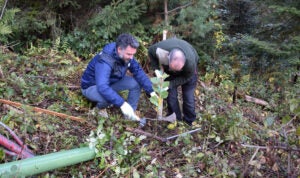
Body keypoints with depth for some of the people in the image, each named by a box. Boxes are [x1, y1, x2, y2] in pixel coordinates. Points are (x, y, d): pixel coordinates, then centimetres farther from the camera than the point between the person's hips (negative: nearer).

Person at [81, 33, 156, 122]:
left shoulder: (126, 55, -16)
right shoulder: (105, 61, -38)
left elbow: (138, 71, -14)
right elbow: (102, 87, -49)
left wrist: (151, 91, -25)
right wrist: (122, 103, -55)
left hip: (111, 82, 7)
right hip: (91, 87, -7)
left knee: (137, 83, -12)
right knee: (108, 98, -39)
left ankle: (130, 114, 1)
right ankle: (100, 106, -2)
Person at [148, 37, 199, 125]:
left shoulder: (190, 63, -45)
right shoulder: (160, 50, -42)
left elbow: (186, 77, -22)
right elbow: (150, 51, -15)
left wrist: (170, 84, -31)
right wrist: (158, 68, -26)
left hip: (187, 72, -2)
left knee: (188, 97, -1)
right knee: (171, 94, 1)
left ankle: (189, 122, 20)